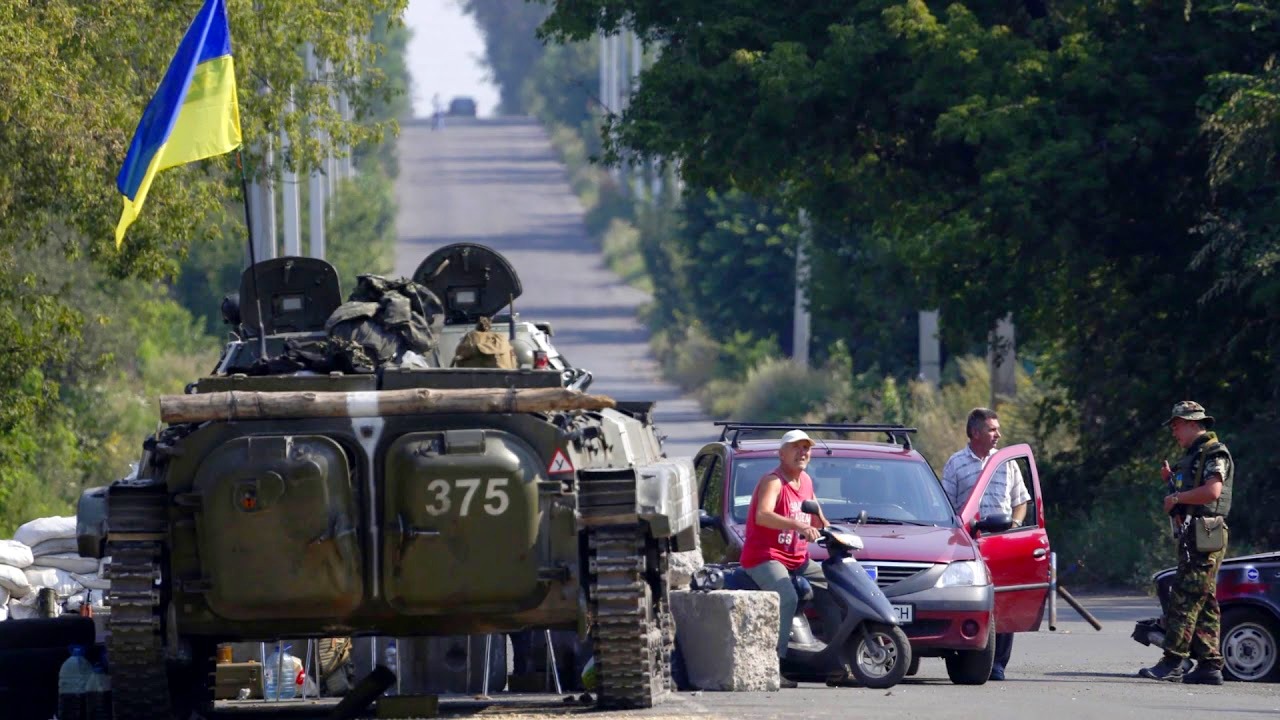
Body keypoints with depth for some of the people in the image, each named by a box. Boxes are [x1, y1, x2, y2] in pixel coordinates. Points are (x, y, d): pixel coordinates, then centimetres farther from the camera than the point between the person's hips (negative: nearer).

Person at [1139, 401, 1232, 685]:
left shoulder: (1215, 453, -9)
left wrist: (1177, 497, -14)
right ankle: (1209, 666, 9)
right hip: (1191, 535, 11)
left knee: (1184, 600, -13)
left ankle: (1173, 663, -16)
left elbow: (1212, 491, -23)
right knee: (1204, 605, 9)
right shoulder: (1193, 455, 22)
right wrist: (1172, 480, 14)